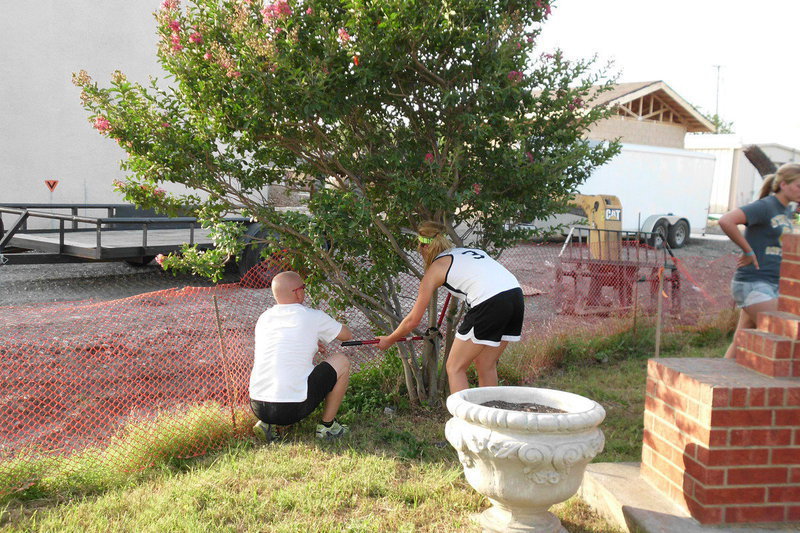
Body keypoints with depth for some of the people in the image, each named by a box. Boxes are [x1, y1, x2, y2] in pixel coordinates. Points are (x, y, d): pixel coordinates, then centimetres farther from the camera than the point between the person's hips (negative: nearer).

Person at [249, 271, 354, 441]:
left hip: (257, 408, 6)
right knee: (341, 361, 11)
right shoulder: (313, 317, -3)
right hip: (293, 409, -6)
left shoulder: (263, 318, 11)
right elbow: (347, 335, 14)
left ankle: (266, 424, 17)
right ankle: (327, 426, 18)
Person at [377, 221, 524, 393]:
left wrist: (388, 340, 30)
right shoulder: (471, 251, 27)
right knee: (486, 365, 21)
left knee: (455, 368, 8)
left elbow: (413, 320, 15)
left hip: (490, 304, -7)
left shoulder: (435, 268, 11)